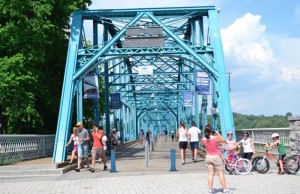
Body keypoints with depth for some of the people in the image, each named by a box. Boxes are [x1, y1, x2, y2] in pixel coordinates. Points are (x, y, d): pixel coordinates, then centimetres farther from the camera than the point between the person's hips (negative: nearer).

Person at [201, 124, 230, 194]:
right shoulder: (216, 138, -18)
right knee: (221, 173, 6)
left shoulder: (203, 139, -7)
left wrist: (207, 135, 10)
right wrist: (218, 134, 3)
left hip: (208, 157, 3)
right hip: (216, 157, -3)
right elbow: (224, 140, -1)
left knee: (210, 174, 7)